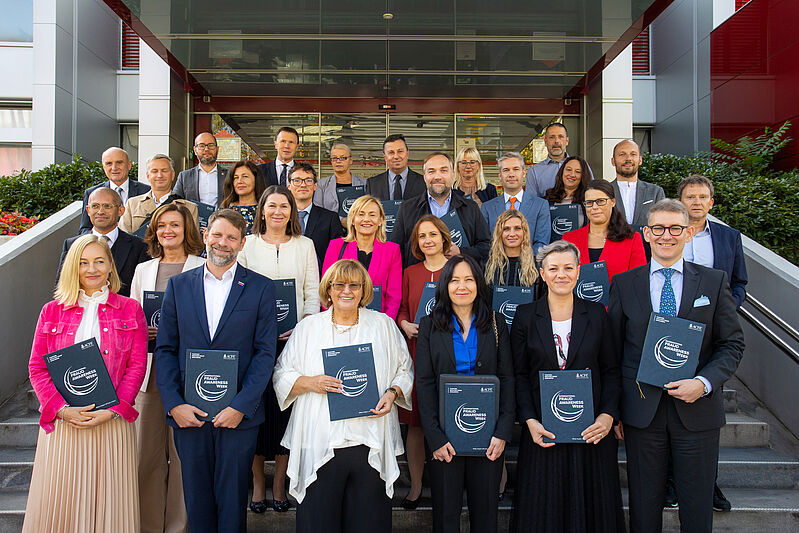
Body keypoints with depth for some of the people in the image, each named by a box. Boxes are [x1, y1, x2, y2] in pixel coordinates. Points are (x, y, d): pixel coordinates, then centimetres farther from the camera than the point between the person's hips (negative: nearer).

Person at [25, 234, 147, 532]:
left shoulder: (130, 310, 5)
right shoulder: (52, 311, 9)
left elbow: (137, 366, 0)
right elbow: (37, 368, 5)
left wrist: (112, 410, -12)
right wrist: (62, 409, -10)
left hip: (111, 422, -1)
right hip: (62, 422, 1)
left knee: (107, 500, 5)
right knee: (60, 502, 6)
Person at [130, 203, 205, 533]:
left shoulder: (202, 268, 3)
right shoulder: (143, 270, 17)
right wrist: (142, 331, -1)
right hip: (149, 368, 4)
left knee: (184, 450, -1)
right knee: (147, 450, 6)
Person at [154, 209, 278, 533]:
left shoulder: (261, 288, 0)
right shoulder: (178, 285, 6)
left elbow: (265, 353, -4)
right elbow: (165, 349, 5)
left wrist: (241, 406, -12)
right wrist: (174, 404, -6)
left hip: (238, 414, -2)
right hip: (187, 412, 2)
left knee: (232, 500, 7)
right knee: (196, 498, 12)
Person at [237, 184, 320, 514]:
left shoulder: (304, 245, 10)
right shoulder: (247, 245, 8)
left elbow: (312, 293, 7)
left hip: (294, 337, 0)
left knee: (286, 405, 1)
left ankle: (280, 484, 13)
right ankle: (258, 483, 14)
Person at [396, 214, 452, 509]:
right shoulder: (409, 273, 12)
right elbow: (402, 310, 16)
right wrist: (405, 325, -4)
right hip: (416, 350, 2)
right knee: (415, 420, 3)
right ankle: (416, 484, 17)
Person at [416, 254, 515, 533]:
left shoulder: (496, 324, 5)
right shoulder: (430, 326, 2)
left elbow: (507, 379, 2)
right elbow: (424, 384, -2)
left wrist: (503, 432, -7)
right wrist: (435, 436, -10)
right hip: (445, 434, -1)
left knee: (485, 510, 9)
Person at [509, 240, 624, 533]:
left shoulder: (596, 314, 4)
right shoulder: (525, 315, 1)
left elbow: (612, 371, 4)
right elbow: (519, 374, 1)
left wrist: (608, 416, -9)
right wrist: (530, 420, -10)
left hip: (592, 431, 1)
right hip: (543, 431, -1)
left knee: (591, 506, 11)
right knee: (543, 508, 8)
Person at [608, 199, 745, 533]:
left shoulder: (714, 282, 2)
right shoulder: (624, 284, 2)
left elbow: (732, 344, 3)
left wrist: (704, 382, -14)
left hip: (698, 409, 0)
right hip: (641, 409, 0)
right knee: (643, 506, 11)